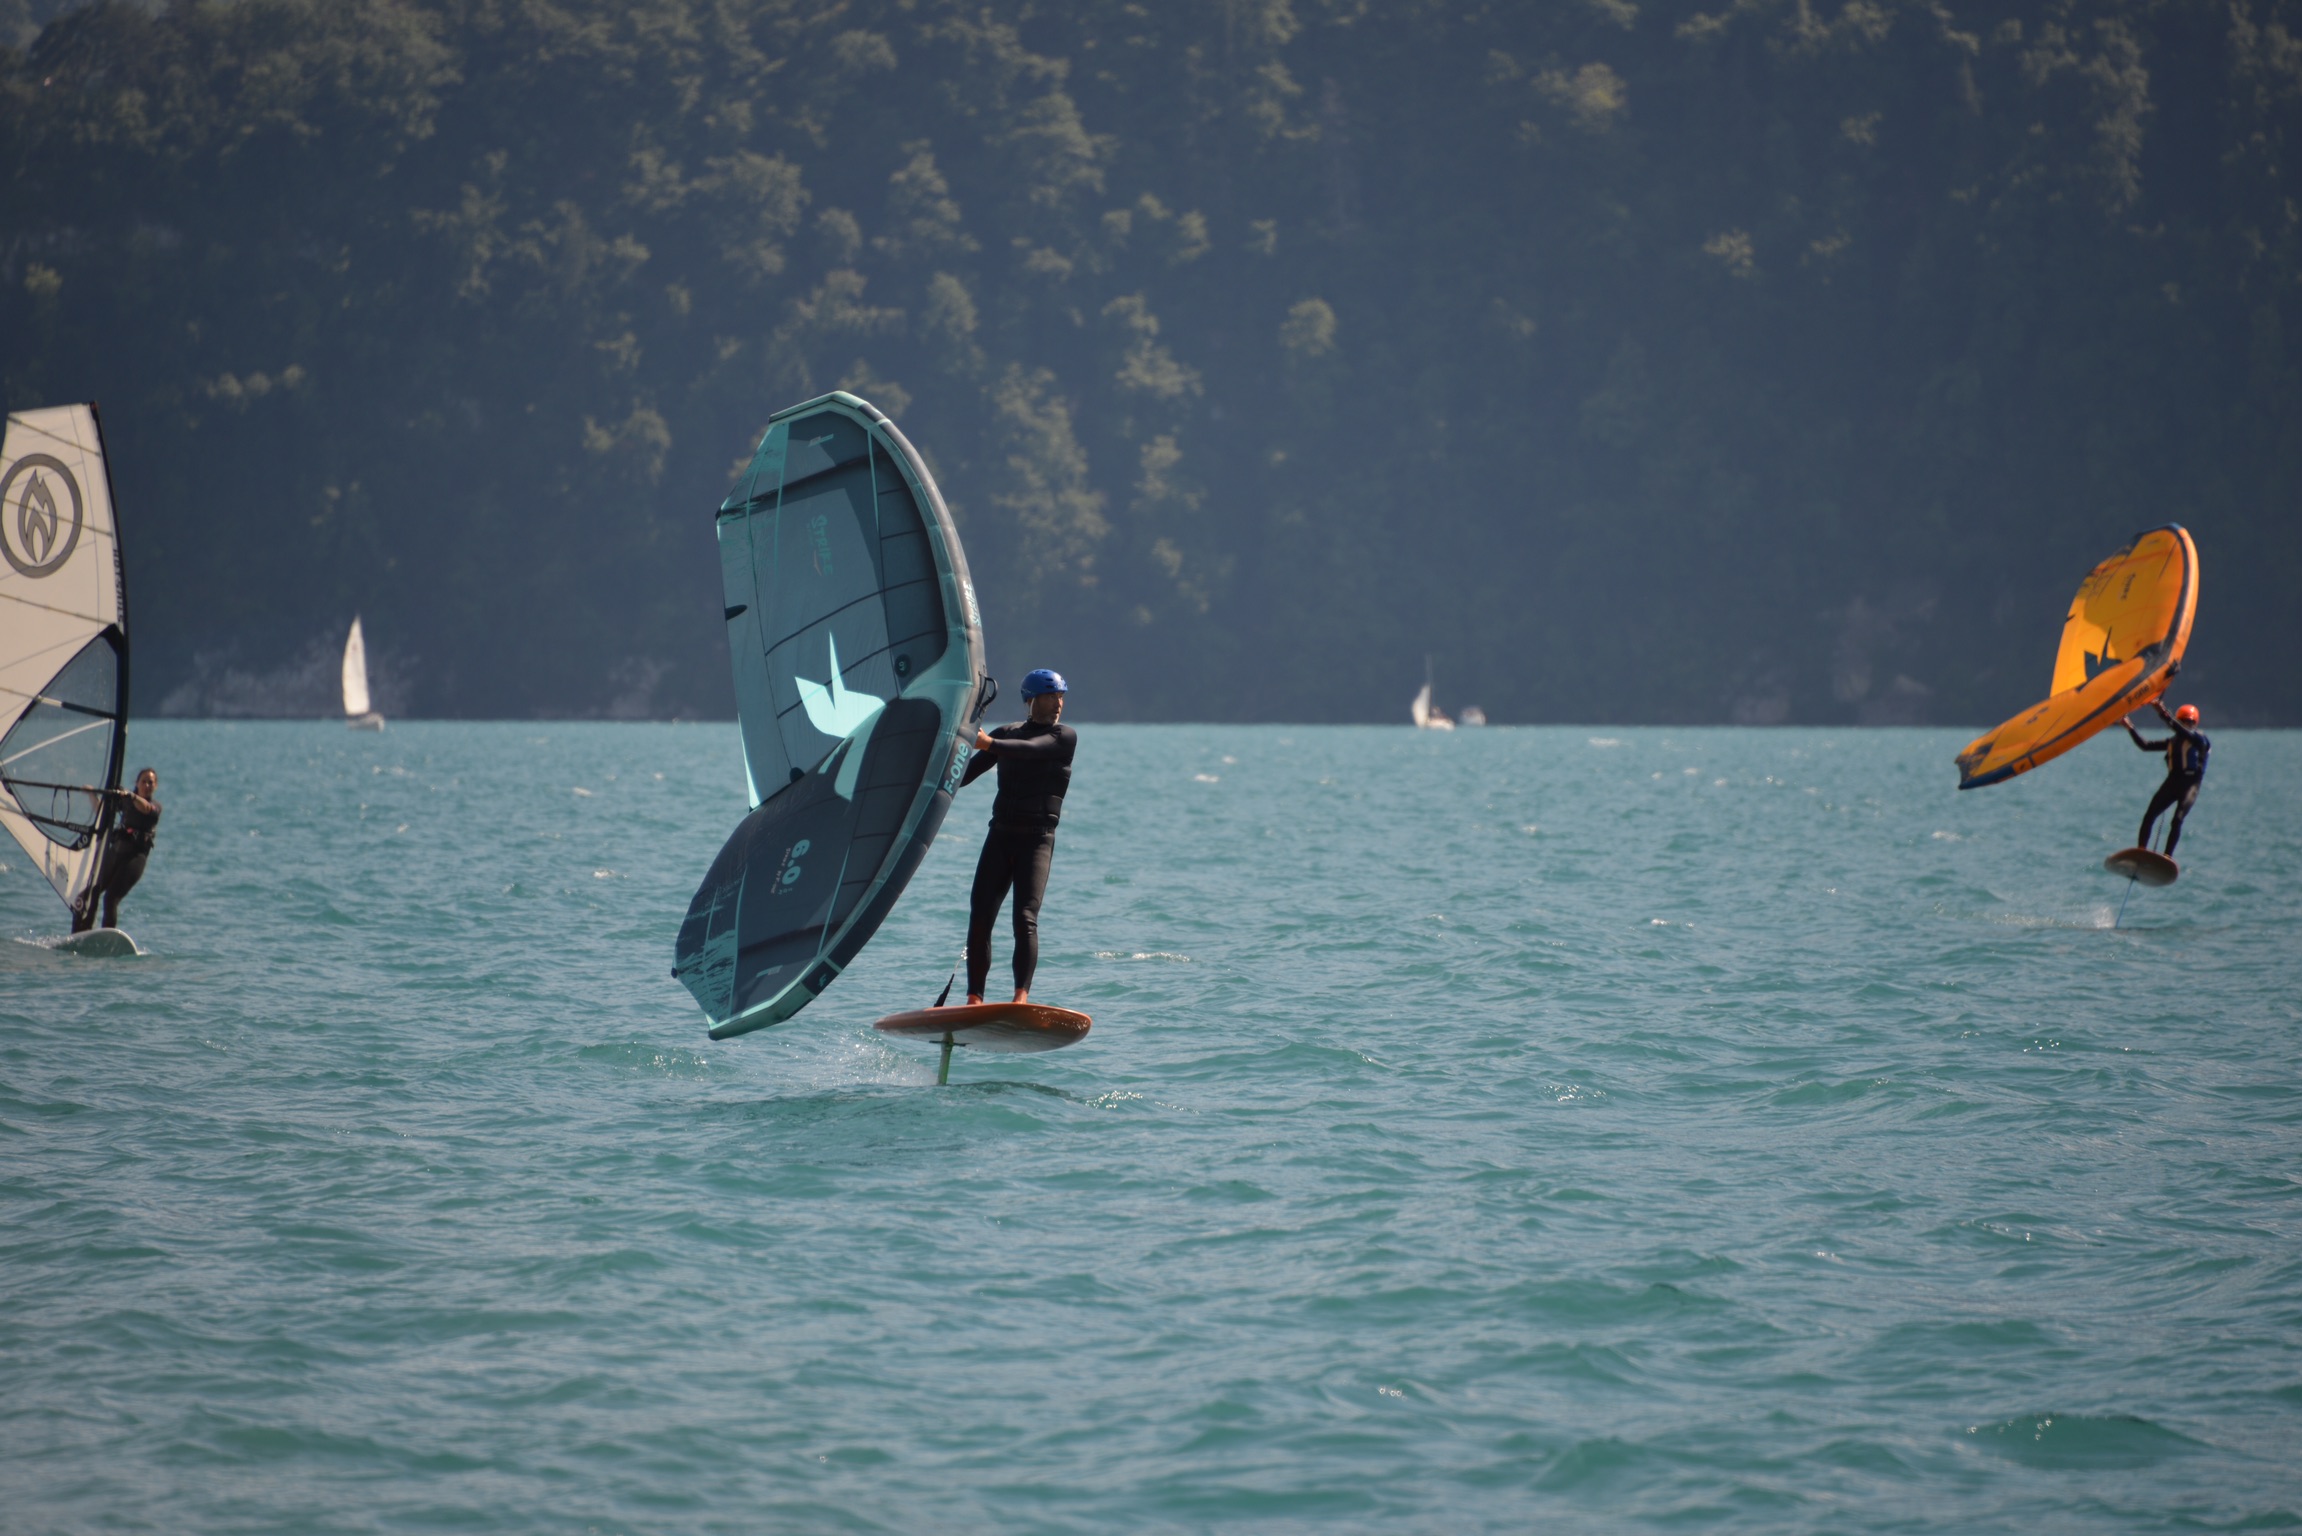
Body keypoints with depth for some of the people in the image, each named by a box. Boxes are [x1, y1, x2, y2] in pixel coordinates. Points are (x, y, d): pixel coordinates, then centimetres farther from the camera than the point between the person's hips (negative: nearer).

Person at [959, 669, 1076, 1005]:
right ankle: (974, 998, -4)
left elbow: (1031, 748, -19)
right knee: (980, 918, -6)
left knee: (1025, 919, -19)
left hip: (1037, 839, -4)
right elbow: (964, 774, 14)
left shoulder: (1065, 737, 2)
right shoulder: (1007, 734, 16)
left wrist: (989, 744, -36)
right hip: (1000, 836, 4)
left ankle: (1022, 997, -30)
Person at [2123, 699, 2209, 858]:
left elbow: (2182, 731, -18)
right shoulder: (2173, 741, 20)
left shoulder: (2199, 738, 2)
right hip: (2172, 781, 6)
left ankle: (2168, 856, -23)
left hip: (2190, 784, -6)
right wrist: (2129, 727, 12)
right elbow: (2145, 745, 20)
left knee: (2177, 820, -20)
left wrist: (2163, 713, -26)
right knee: (2149, 816, -8)